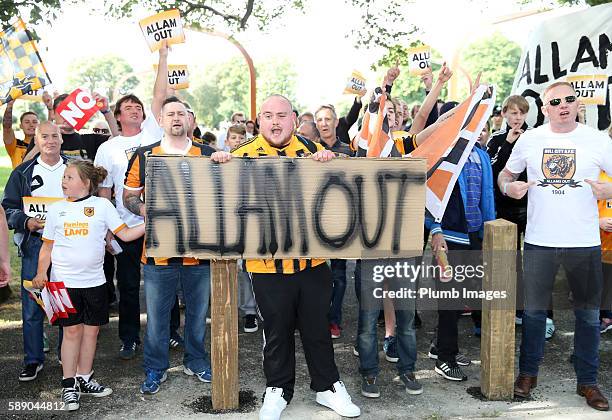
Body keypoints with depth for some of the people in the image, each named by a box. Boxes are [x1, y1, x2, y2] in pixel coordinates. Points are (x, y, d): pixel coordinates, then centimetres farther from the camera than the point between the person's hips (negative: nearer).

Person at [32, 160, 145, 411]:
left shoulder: (102, 205, 2)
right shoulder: (57, 209, 6)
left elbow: (125, 234, -1)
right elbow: (47, 246, 9)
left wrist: (148, 224, -13)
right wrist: (41, 273, -3)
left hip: (94, 280, 1)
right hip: (64, 281, 0)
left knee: (91, 330, 8)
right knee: (72, 330, 1)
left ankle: (84, 379, 23)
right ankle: (68, 385, 12)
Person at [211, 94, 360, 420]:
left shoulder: (312, 149, 5)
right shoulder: (244, 155, 0)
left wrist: (329, 160, -13)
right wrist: (219, 163, -21)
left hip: (312, 259, 2)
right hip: (267, 262, -1)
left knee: (317, 327, 15)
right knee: (277, 331, 13)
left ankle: (327, 386, 33)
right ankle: (277, 390, 32)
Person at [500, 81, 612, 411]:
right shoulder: (529, 139, 4)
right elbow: (505, 174, 15)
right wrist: (508, 186, -7)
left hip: (585, 242, 0)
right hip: (539, 241, 0)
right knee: (534, 310, 9)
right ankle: (528, 373, 27)